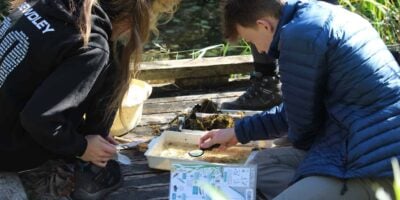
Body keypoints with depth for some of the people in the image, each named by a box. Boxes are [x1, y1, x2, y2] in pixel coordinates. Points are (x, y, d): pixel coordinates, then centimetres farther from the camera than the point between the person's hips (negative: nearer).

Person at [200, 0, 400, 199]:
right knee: (262, 162, 19)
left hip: (375, 168, -11)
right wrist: (240, 131, 31)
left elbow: (302, 123, -6)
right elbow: (301, 108, 25)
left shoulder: (300, 34, -16)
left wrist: (303, 142, 17)